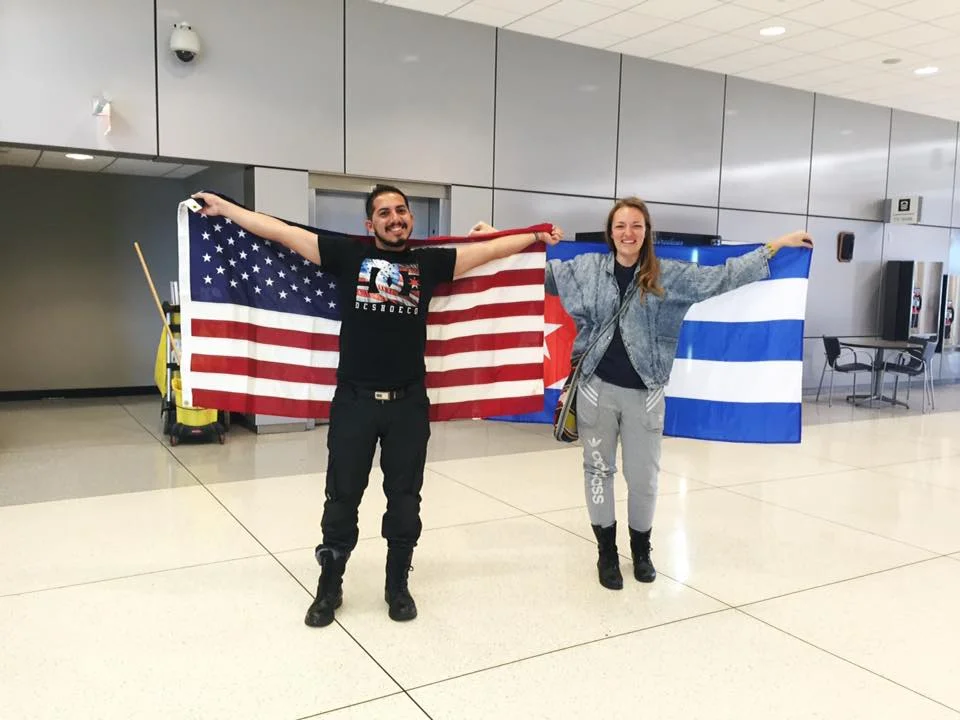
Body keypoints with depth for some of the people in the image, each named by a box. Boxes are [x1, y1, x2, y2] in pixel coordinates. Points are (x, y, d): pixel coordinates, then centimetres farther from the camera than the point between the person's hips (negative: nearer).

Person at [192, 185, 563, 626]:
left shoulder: (429, 262, 6)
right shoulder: (348, 255, 2)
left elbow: (491, 249, 10)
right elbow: (281, 231, 3)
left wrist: (537, 236, 10)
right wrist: (224, 207, 5)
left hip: (409, 403, 1)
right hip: (353, 400, -1)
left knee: (404, 500, 13)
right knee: (342, 498, 11)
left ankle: (398, 586, 31)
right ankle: (329, 588, 28)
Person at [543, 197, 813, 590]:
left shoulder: (669, 275, 2)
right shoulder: (586, 267, 3)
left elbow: (722, 276, 4)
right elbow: (542, 271, 10)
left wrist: (777, 245, 4)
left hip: (644, 392, 0)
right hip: (597, 387, 0)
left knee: (643, 477, 9)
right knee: (598, 469, 9)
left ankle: (641, 550, 34)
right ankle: (607, 552, 28)